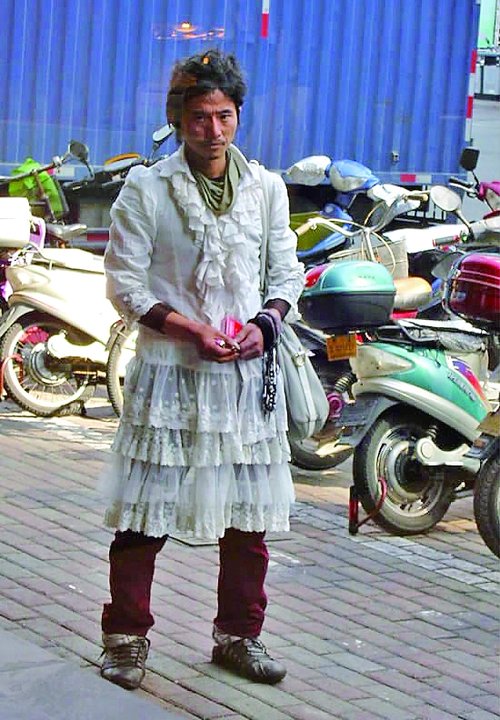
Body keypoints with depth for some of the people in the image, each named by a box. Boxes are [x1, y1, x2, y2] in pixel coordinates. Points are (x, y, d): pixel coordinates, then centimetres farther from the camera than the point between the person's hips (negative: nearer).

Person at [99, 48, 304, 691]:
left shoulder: (267, 188, 8)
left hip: (248, 369, 3)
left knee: (250, 516, 8)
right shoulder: (145, 190, -2)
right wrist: (191, 330, -14)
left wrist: (263, 323, -7)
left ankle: (238, 635, 23)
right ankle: (126, 637, 13)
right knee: (145, 514, -1)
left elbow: (287, 274, 13)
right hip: (169, 369, -3)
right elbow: (125, 283, -3)